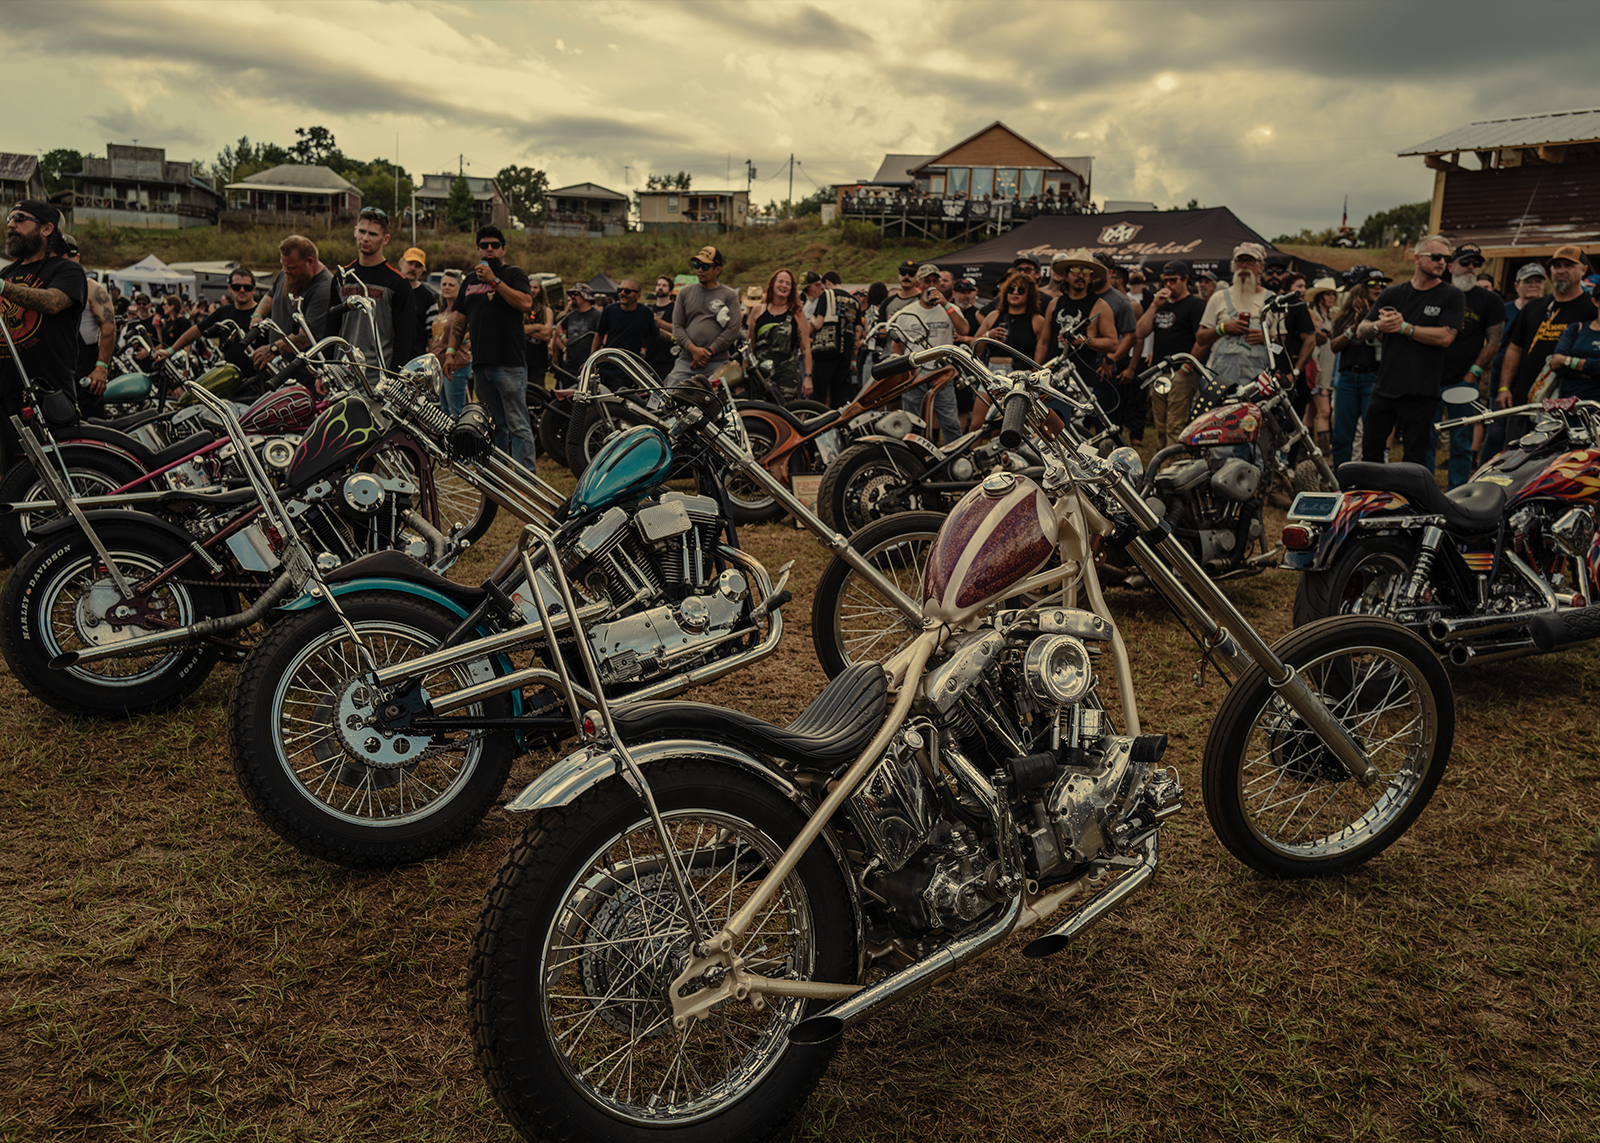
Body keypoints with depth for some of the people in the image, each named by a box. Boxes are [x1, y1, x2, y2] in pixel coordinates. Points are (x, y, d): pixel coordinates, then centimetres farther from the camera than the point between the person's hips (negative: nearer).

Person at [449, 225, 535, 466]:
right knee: (494, 426, 11)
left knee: (518, 425, -10)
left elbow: (526, 303, -16)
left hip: (510, 363, -6)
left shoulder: (513, 273, 3)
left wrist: (494, 280, -15)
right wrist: (451, 350, 18)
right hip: (480, 363, 6)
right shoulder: (471, 279, 21)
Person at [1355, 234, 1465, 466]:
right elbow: (1361, 330, 8)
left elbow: (1445, 337, -12)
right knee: (1370, 452, 9)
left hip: (1420, 393, -4)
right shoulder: (1393, 294, 12)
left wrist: (1404, 327, -12)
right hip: (1384, 387, 4)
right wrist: (1378, 325, -14)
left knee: (1415, 459, 0)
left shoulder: (1452, 296, 1)